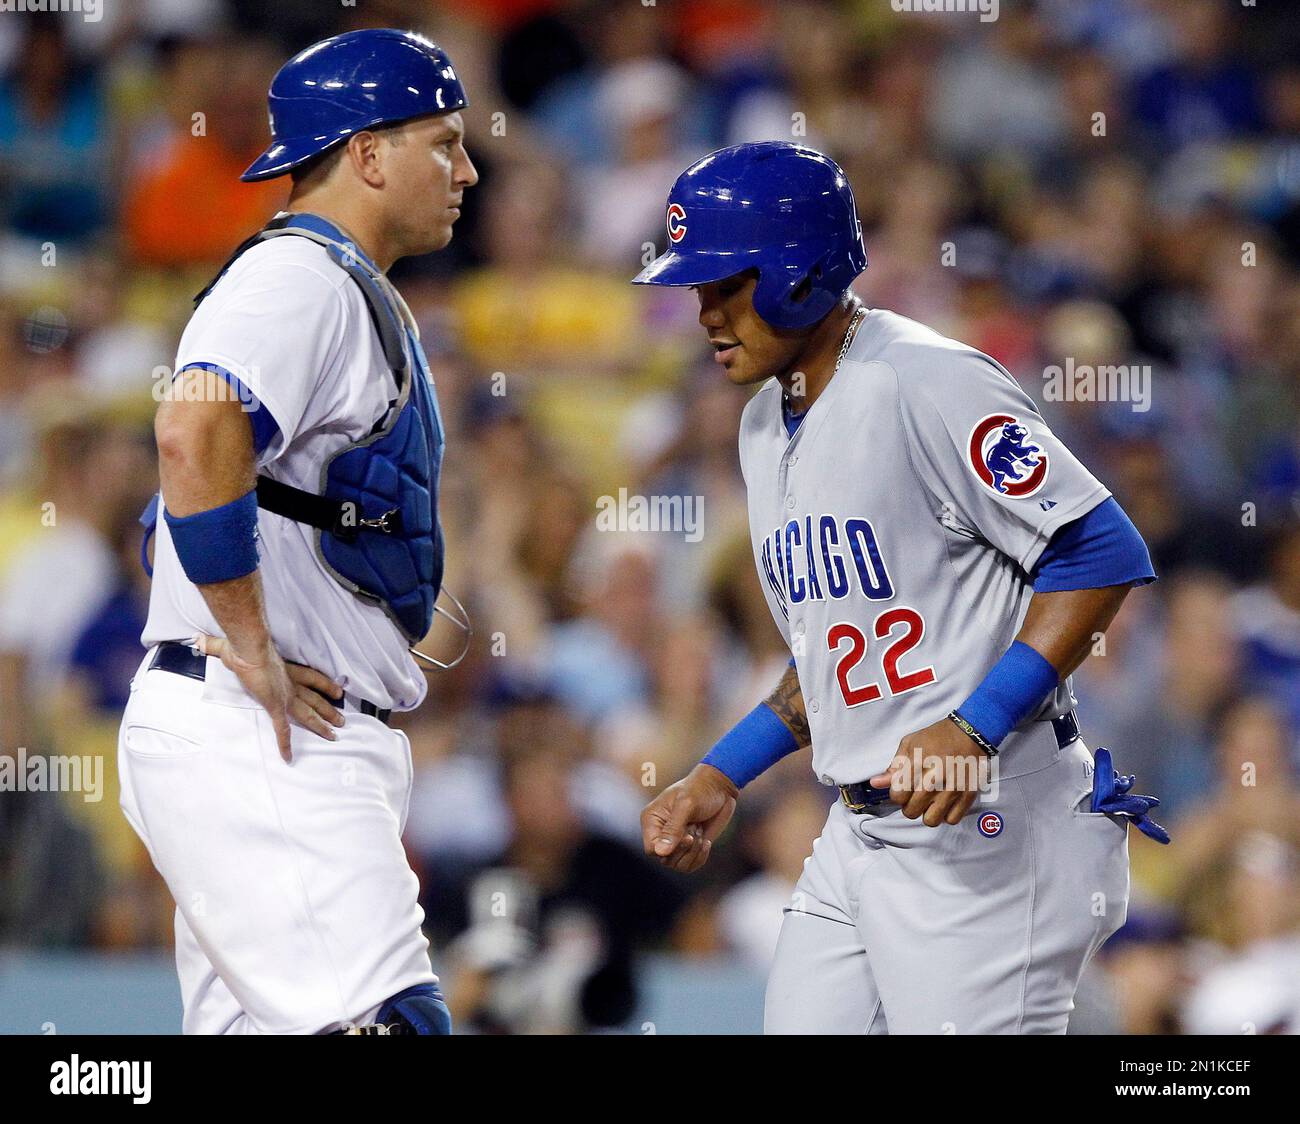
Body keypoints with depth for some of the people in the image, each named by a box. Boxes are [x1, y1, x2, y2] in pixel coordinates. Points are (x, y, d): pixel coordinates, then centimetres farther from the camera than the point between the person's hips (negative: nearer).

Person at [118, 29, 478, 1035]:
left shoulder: (362, 302, 24)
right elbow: (196, 431, -29)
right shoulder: (299, 277, -9)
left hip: (307, 733, 10)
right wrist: (252, 649, -22)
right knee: (387, 1021, -19)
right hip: (248, 732, -10)